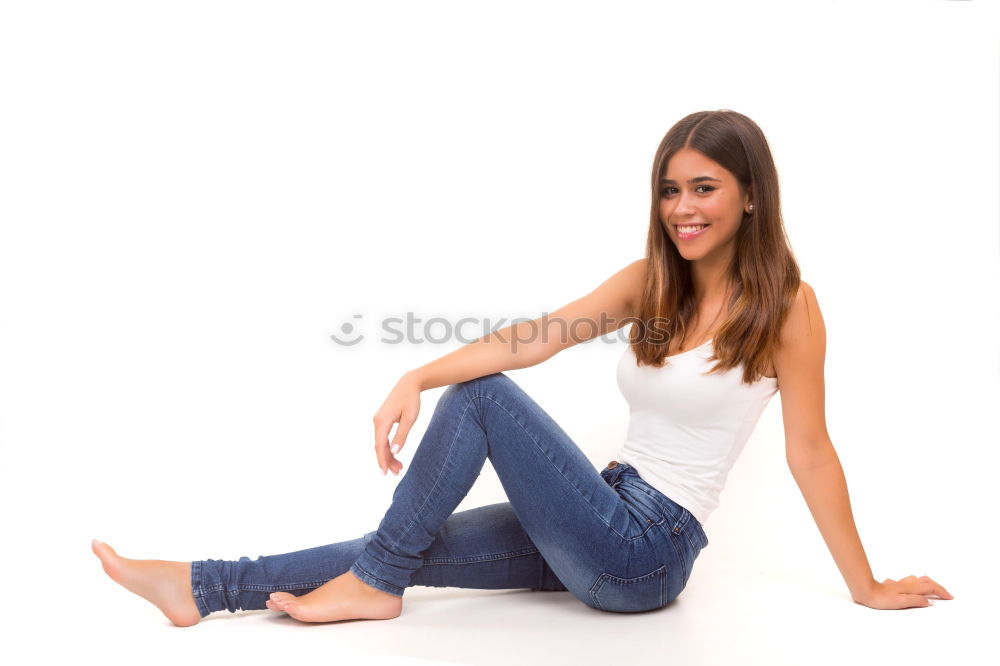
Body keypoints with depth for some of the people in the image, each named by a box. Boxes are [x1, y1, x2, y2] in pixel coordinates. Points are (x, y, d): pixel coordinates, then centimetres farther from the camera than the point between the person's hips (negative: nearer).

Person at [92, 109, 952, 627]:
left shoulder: (786, 305, -11)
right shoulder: (652, 282, 5)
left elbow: (810, 452, -7)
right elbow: (536, 337, -7)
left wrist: (868, 587, -2)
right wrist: (417, 378, -19)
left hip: (649, 550, -6)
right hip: (605, 523, 6)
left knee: (483, 397, -17)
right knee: (421, 544, -2)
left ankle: (375, 583, -5)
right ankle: (200, 587, 2)